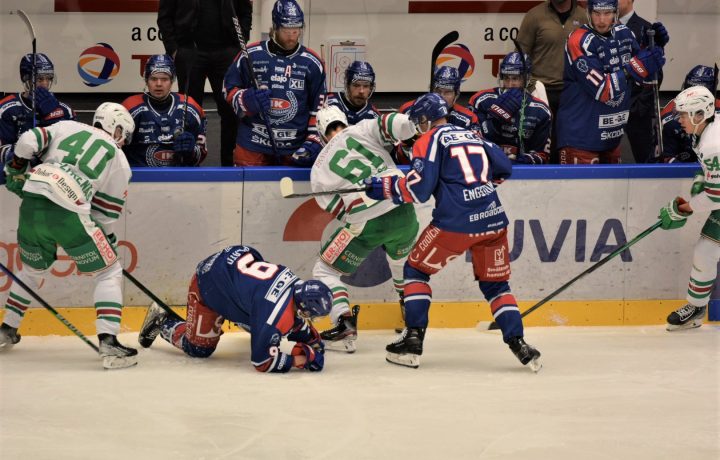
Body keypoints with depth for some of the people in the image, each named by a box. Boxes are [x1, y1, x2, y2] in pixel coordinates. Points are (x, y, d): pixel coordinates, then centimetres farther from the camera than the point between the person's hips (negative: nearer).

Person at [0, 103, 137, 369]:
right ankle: (108, 343, -8)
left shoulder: (66, 127, 21)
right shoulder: (119, 162, 16)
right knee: (109, 273, 8)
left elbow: (27, 142, 7)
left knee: (33, 268, 31)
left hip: (31, 206, 4)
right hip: (67, 214, -4)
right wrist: (107, 239, 29)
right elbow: (107, 215, 15)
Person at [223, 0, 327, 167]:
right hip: (254, 146, -1)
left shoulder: (312, 62, 4)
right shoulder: (251, 55, 0)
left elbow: (319, 107, 8)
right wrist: (247, 100, -14)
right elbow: (230, 90, 7)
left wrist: (314, 140, 0)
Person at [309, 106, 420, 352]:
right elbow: (401, 123, -6)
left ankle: (345, 323, -6)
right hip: (402, 211, 2)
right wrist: (416, 138, 11)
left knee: (325, 270, 13)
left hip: (366, 225, -2)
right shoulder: (364, 129, 10)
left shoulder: (319, 168, 14)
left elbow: (338, 210, 11)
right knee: (402, 258, 35)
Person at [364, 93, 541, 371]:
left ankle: (412, 342, 6)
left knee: (416, 270, 12)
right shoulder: (473, 136, 21)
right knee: (496, 283, 16)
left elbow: (419, 188, -6)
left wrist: (384, 187, 6)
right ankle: (519, 345, 2)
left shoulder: (430, 140, 3)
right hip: (493, 219, 5)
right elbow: (504, 168, 20)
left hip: (456, 222, -5)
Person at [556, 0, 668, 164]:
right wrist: (632, 69, -29)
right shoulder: (579, 41, -16)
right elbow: (601, 90, -21)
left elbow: (642, 78, 13)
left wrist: (656, 47, -2)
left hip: (611, 134, 7)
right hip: (580, 133, -7)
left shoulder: (624, 34, 6)